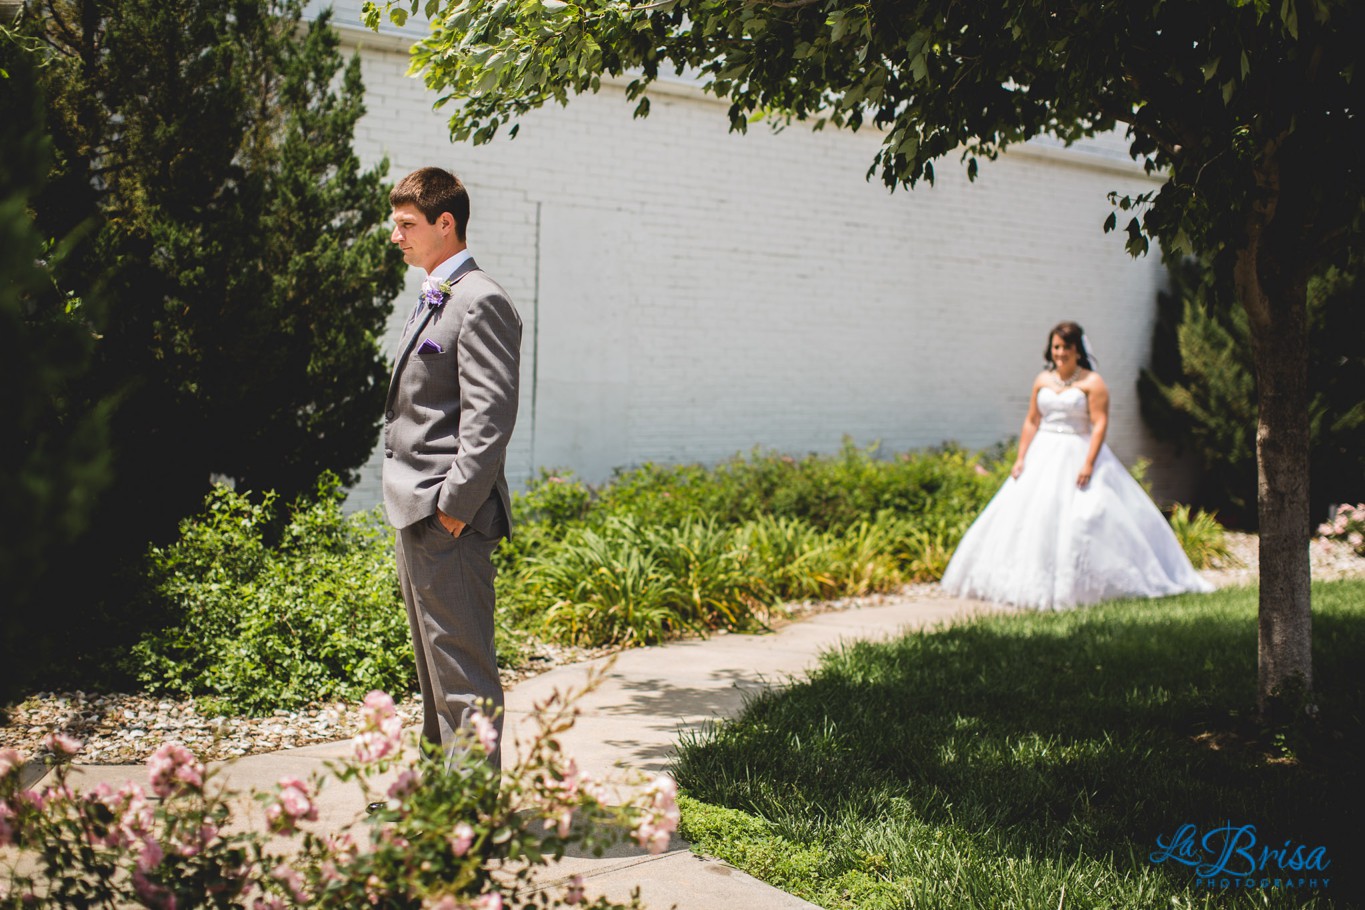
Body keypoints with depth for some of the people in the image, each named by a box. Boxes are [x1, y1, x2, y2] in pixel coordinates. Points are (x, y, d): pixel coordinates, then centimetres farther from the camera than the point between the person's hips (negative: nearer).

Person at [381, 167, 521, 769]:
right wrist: (415, 507, 17)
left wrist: (453, 507, -21)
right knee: (433, 668, 20)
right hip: (418, 517, 11)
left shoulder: (479, 301, -13)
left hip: (450, 521, -11)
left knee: (462, 672, -5)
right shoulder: (431, 302, 19)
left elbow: (490, 416, -20)